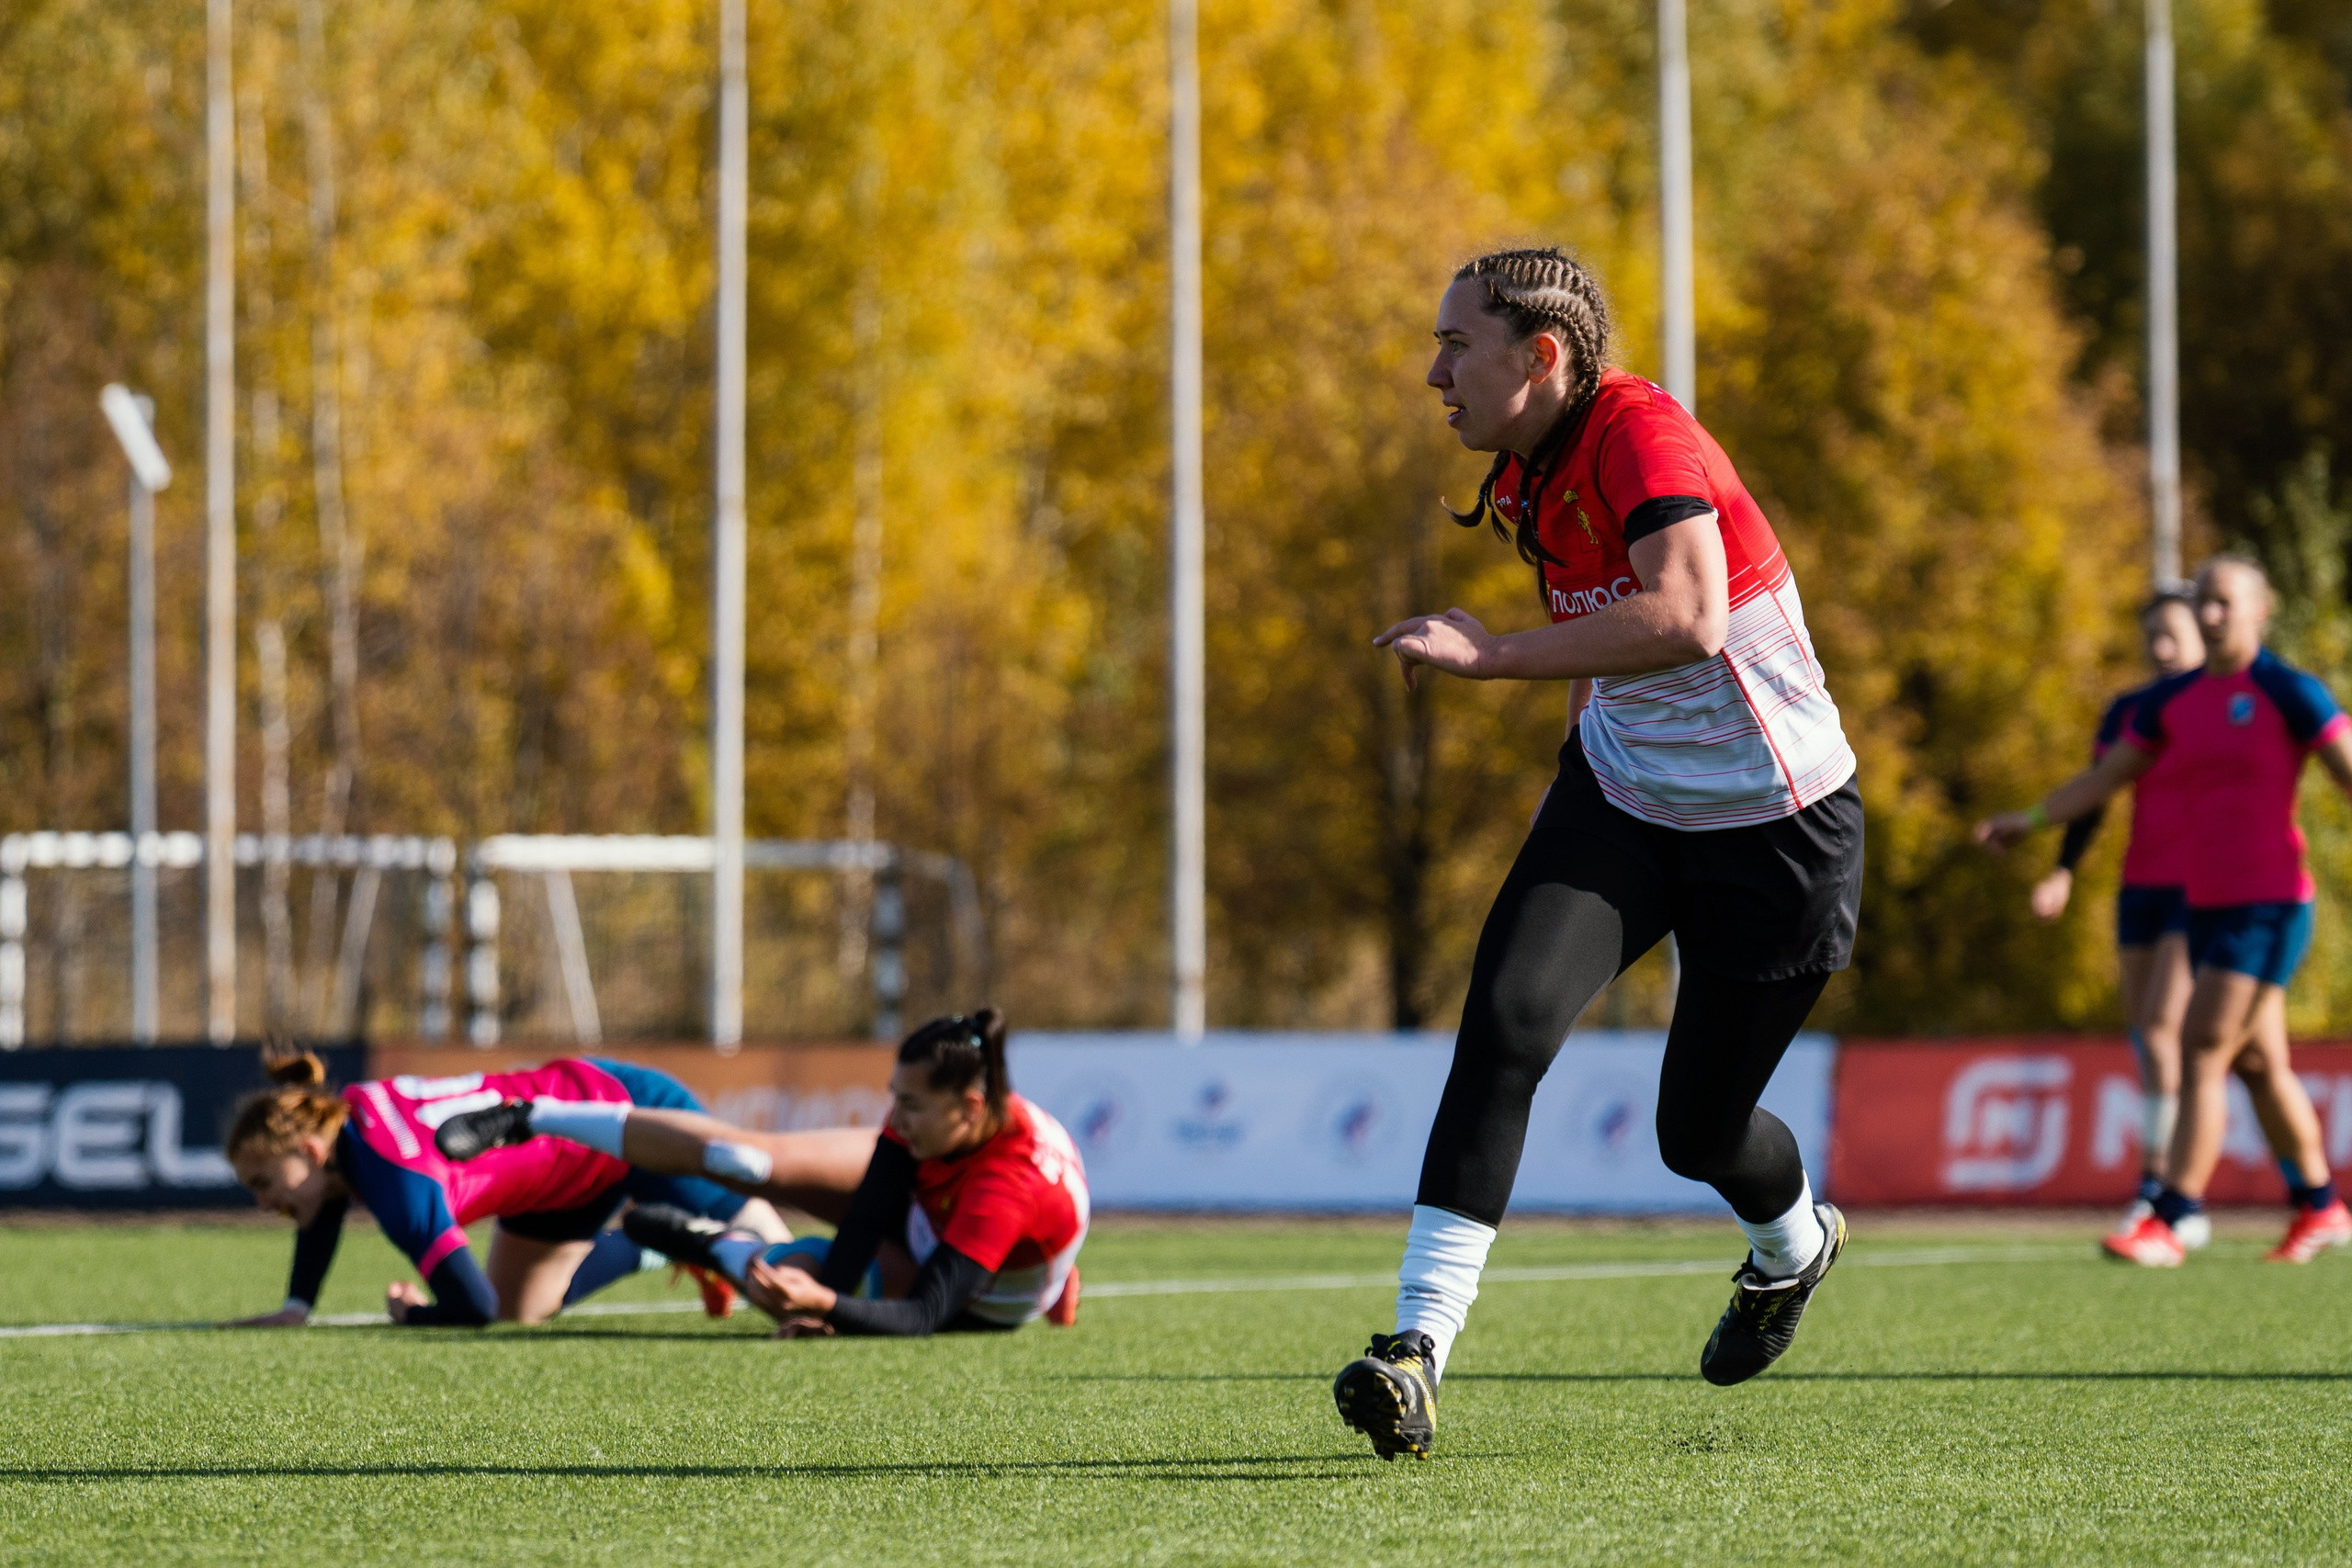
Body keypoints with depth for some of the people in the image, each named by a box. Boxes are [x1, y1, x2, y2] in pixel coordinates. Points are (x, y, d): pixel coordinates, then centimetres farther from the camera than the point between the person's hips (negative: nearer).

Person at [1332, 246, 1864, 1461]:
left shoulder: (1641, 433, -25)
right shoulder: (1523, 480, 1)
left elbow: (1689, 618, -42)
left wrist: (1492, 656, -41)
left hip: (1771, 828, -6)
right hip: (1619, 799, 6)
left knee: (1697, 1131, 6)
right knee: (1508, 1016, -20)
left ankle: (1792, 1244, 44)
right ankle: (1420, 1342, -25)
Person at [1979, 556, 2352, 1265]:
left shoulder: (2289, 692, -9)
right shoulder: (2173, 701, 10)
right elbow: (2104, 778, 16)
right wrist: (2029, 819, 7)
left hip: (2270, 903, -7)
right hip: (2208, 904, 7)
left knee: (2201, 1054, -14)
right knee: (2258, 1064, 13)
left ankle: (2168, 1226, -16)